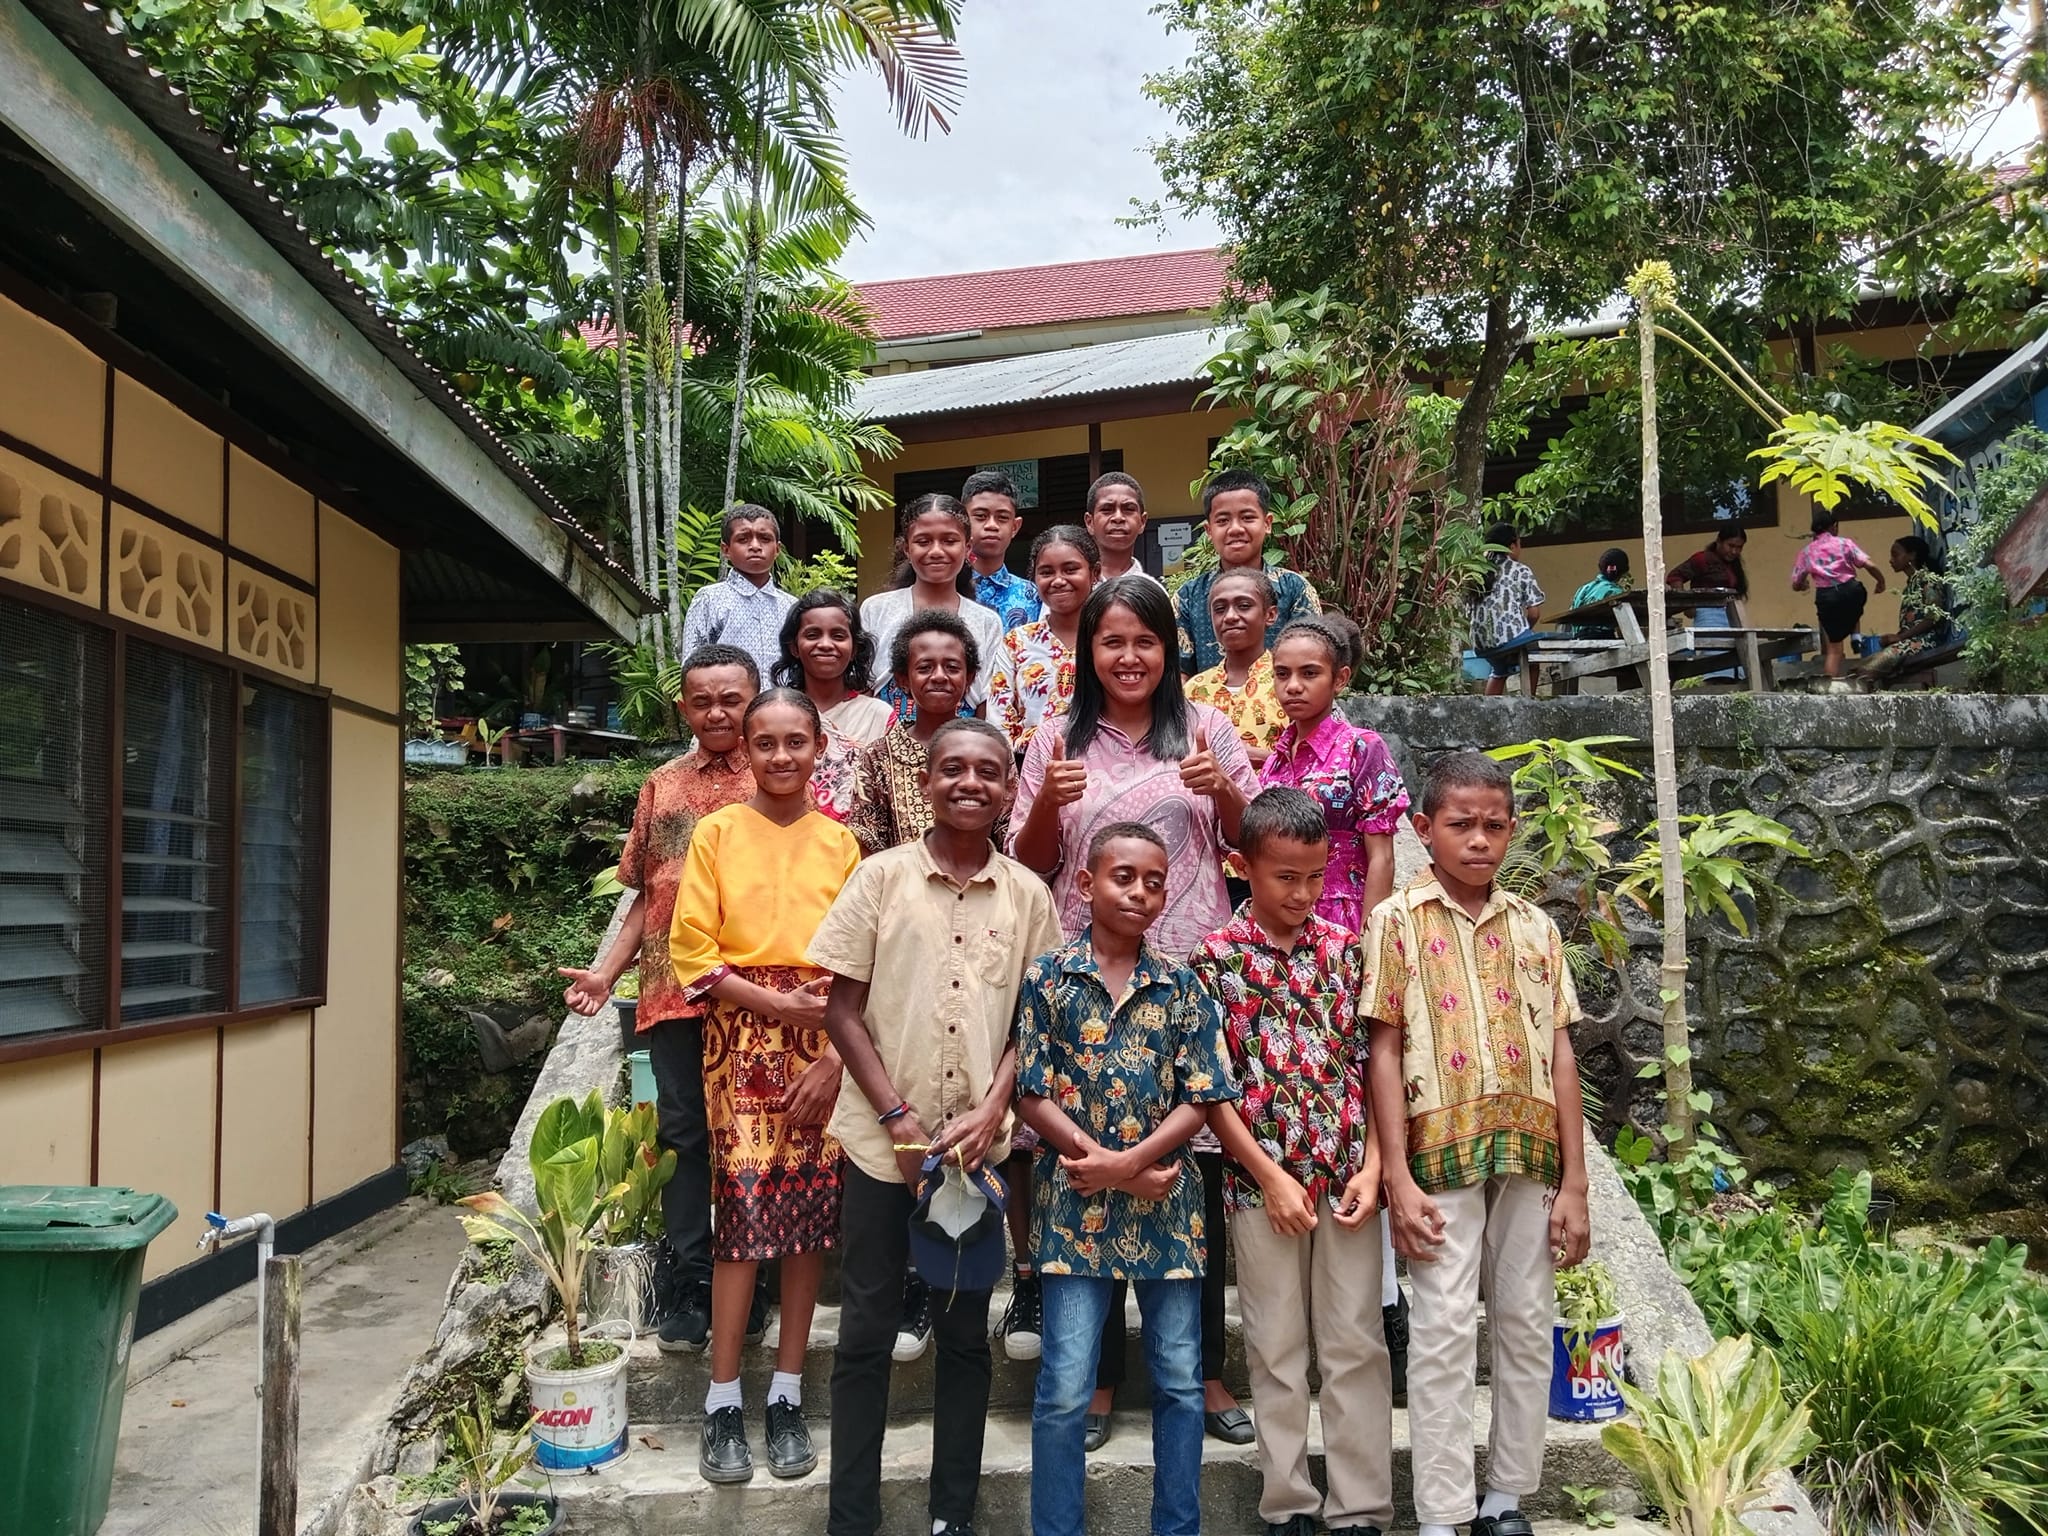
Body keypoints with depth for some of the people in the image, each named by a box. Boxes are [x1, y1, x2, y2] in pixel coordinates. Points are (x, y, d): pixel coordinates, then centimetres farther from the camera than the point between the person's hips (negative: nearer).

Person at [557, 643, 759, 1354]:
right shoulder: (661, 786, 14)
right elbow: (646, 893, 17)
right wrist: (605, 972, 8)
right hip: (673, 992, 3)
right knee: (683, 1134, 7)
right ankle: (693, 1287, 18)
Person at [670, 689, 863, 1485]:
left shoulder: (840, 842, 7)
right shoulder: (718, 832, 2)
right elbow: (692, 952, -3)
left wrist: (835, 1057, -7)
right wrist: (777, 1003, -12)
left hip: (826, 1044, 2)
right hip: (742, 1038, -2)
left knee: (811, 1210, 3)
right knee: (745, 1205, -7)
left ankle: (787, 1395, 16)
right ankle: (724, 1402, 6)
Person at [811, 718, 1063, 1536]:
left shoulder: (1028, 894, 3)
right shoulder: (881, 875, -2)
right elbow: (843, 1009, -2)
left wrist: (990, 1112, -8)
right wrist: (898, 1115, -9)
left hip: (982, 1144, 2)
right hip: (882, 1140, -1)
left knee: (965, 1333, 12)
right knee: (866, 1331, 6)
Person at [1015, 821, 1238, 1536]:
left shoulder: (1180, 985, 2)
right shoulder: (1047, 977, -3)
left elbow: (1199, 1098, -2)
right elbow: (1032, 1095, -6)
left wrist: (1126, 1160, -15)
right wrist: (1122, 1174, -12)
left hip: (1167, 1204, 2)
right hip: (1075, 1204, -2)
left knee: (1181, 1381, 12)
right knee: (1065, 1388, 2)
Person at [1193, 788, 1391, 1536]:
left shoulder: (1345, 948, 3)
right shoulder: (1218, 958, -5)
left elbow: (1371, 1063, 5)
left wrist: (1372, 1165, -4)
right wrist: (1270, 1176, -10)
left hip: (1347, 1176, 2)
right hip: (1262, 1179, -2)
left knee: (1357, 1345, 8)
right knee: (1277, 1350, 10)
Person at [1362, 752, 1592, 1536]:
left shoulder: (1534, 926, 8)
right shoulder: (1398, 919, -2)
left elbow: (1559, 1053, 7)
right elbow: (1383, 1050, -4)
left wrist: (1574, 1182, 4)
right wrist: (1397, 1176, -10)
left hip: (1528, 1150, 4)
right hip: (1441, 1149, -4)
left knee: (1526, 1324, 11)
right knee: (1444, 1331, 0)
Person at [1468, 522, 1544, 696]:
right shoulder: (1521, 571, 3)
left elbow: (1470, 609, 11)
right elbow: (1534, 611, -4)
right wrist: (1526, 629, 16)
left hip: (1481, 644, 5)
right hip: (1511, 637, -5)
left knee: (1500, 672, 33)